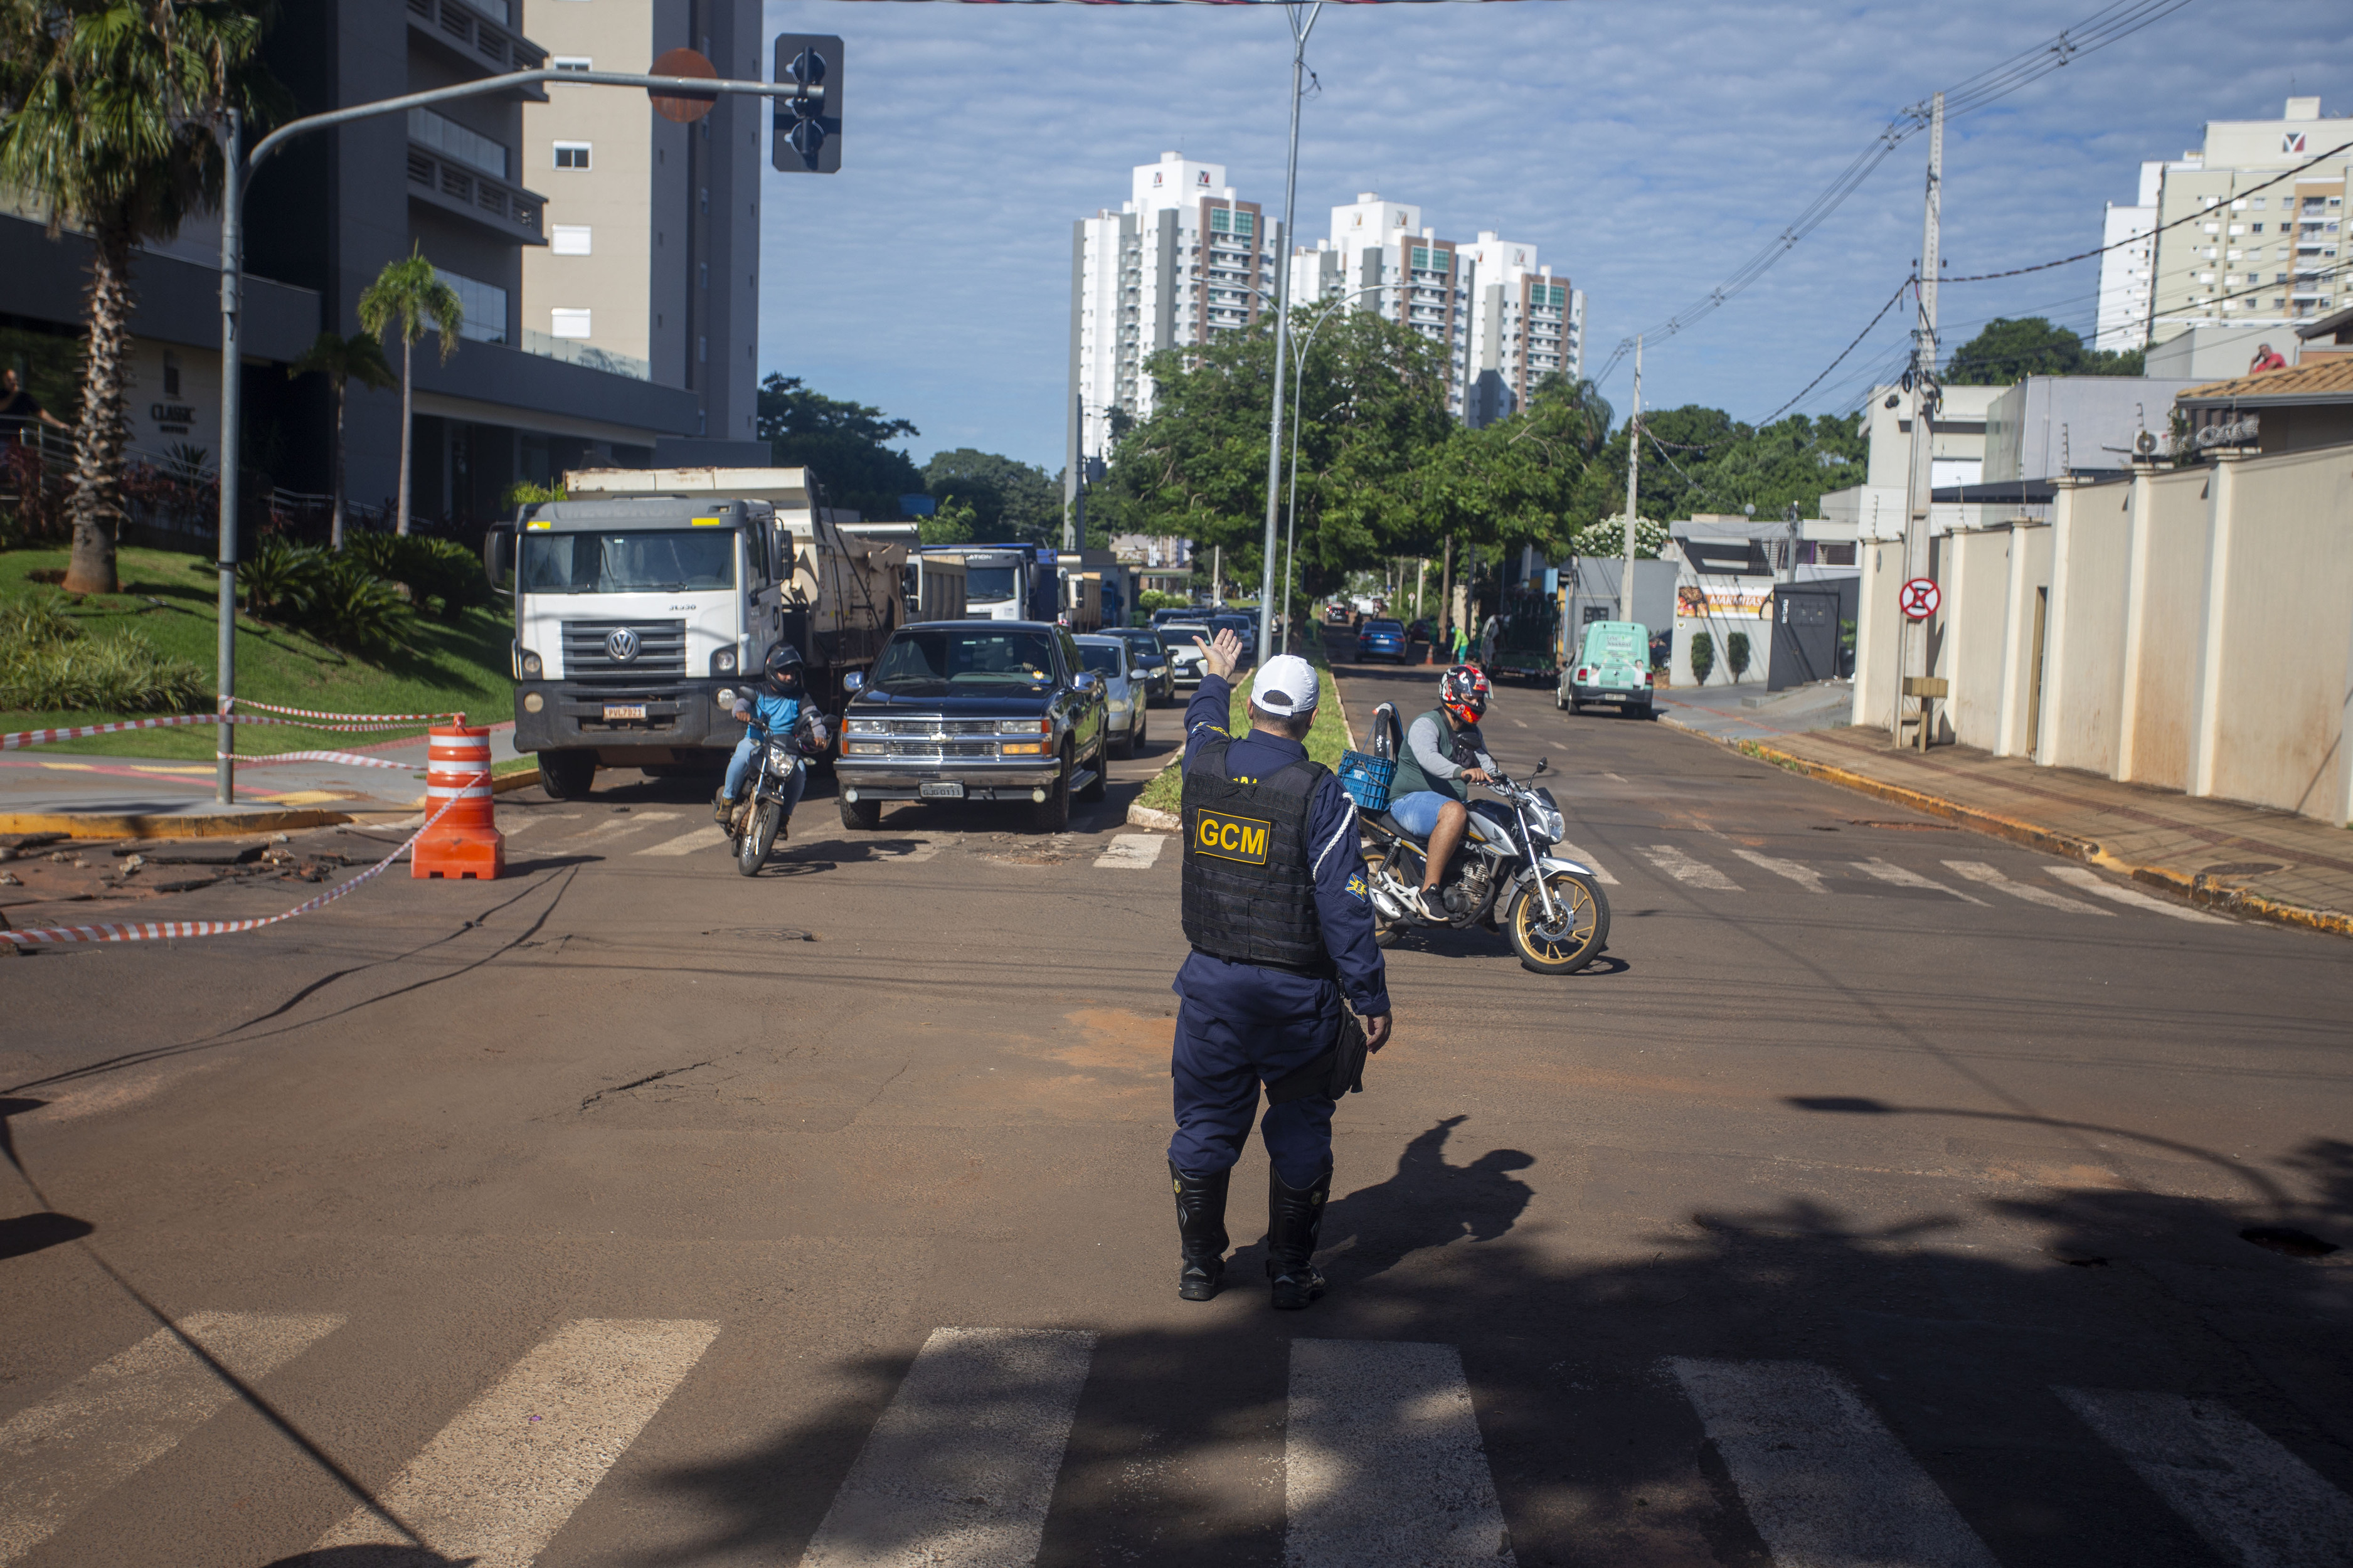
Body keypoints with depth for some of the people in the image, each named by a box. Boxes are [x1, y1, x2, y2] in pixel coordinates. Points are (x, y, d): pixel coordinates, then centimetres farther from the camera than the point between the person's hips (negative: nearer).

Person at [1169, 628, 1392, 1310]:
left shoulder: (1204, 764, -2)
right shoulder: (1321, 794, -15)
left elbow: (1203, 723, 25)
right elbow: (1345, 907, -16)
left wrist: (1214, 678, 47)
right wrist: (1373, 1000, -9)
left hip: (1212, 984, 4)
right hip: (1296, 996, -4)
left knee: (1205, 1124, 15)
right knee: (1299, 1133, 11)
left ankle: (1199, 1265, 24)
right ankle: (1291, 1273, 17)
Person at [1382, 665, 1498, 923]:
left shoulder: (1472, 733, 17)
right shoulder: (1427, 725, -12)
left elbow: (1487, 767, 12)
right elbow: (1427, 757, -32)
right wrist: (1462, 772, -50)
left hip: (1454, 801, 9)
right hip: (1411, 801, -9)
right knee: (1454, 813, -39)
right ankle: (1428, 892, -37)